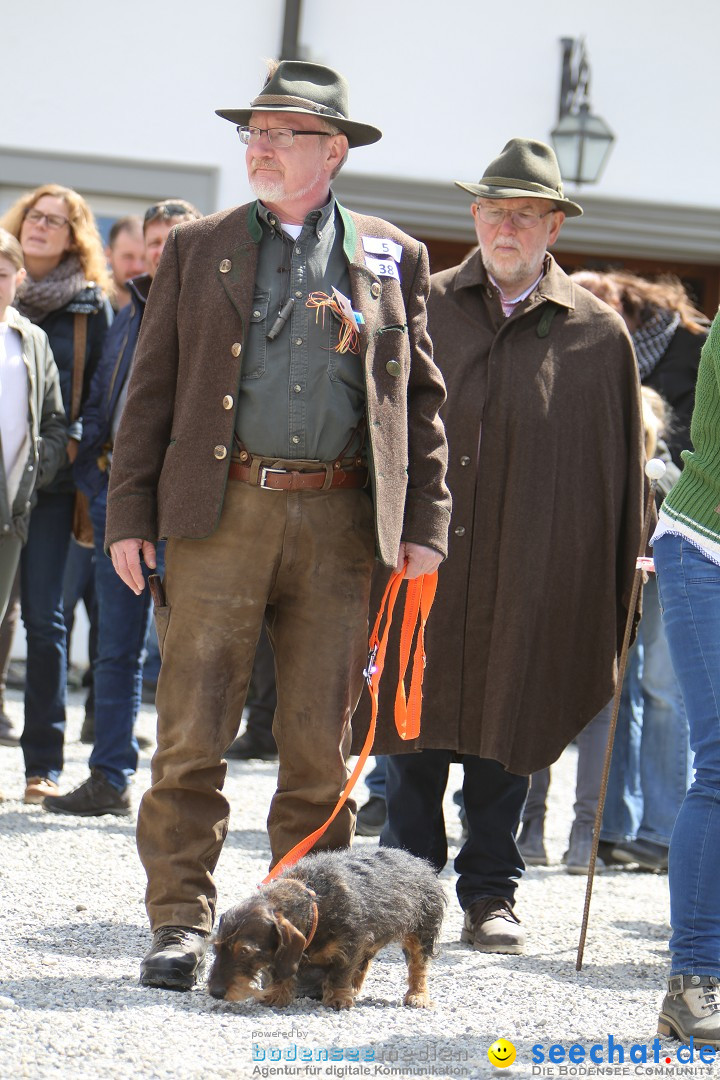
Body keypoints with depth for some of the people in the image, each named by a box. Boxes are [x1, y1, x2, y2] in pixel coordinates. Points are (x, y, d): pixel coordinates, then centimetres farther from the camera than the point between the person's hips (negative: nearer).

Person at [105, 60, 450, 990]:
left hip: (341, 524, 1)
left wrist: (424, 521, 4)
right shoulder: (198, 249, 10)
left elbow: (420, 394, 12)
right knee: (192, 730, -5)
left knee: (320, 740, 4)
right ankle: (181, 922, 0)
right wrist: (130, 516, 2)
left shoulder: (392, 260, 11)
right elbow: (152, 387, 9)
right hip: (221, 511, 0)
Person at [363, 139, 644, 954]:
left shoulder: (598, 334, 4)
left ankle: (490, 894, 16)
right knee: (414, 733, 3)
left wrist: (624, 582, 5)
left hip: (529, 579, -1)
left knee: (504, 734, 5)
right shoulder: (421, 309, 6)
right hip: (420, 561, 1)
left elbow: (622, 467, 7)